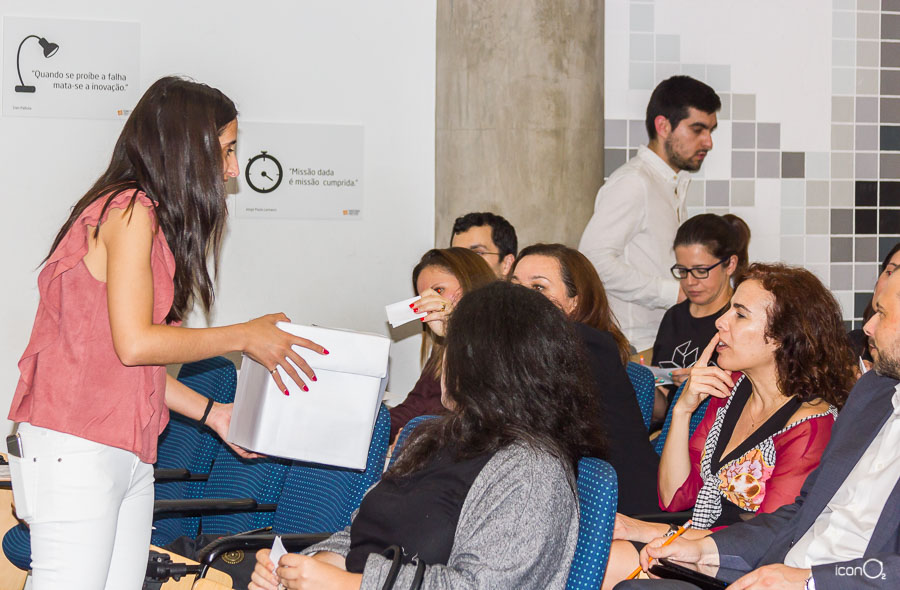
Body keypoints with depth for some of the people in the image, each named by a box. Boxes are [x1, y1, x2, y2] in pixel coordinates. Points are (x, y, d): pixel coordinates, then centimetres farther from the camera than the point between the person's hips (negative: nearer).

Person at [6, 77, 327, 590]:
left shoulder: (149, 219, 18)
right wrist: (245, 337, -7)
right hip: (76, 449, -9)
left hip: (130, 459, 10)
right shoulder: (130, 211, -10)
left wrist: (213, 413, 18)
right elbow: (134, 343, -17)